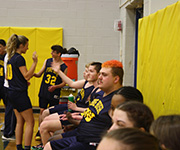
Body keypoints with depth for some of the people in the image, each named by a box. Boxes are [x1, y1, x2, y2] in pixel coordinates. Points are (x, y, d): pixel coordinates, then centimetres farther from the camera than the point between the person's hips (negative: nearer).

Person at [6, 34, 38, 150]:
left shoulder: (11, 58, 13)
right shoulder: (19, 58, -15)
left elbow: (8, 77, 19)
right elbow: (27, 76, -19)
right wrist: (35, 62, -18)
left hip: (12, 92, 9)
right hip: (20, 93, -9)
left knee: (20, 121, 14)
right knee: (30, 122, -4)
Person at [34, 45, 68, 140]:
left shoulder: (64, 67, -7)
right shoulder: (47, 61, 3)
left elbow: (64, 82, -3)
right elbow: (39, 74, 6)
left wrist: (55, 87, -18)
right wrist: (33, 74, -14)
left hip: (54, 93, -3)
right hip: (43, 91, 3)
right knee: (42, 111, 5)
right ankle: (39, 131, 14)